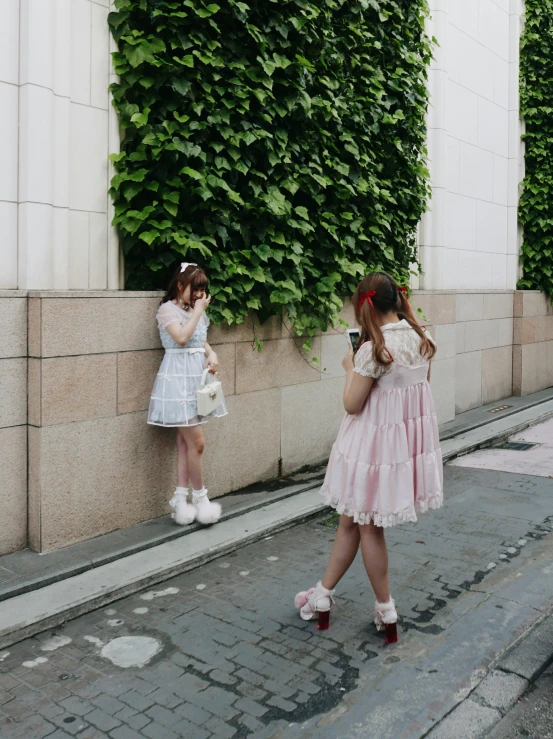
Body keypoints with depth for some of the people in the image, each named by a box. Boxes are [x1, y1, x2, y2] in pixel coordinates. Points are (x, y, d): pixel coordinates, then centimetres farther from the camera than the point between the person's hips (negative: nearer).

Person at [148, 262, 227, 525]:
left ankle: (181, 497, 14)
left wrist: (211, 353, -1)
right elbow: (182, 337, -22)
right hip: (178, 378, -8)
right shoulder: (167, 309, -8)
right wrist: (198, 310, -14)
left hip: (197, 378, 8)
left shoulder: (196, 310, 15)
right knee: (196, 441, -7)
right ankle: (200, 496, 8)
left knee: (185, 442, 9)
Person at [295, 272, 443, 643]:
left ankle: (387, 612, 25)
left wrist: (351, 369, -1)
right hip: (414, 438, 8)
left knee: (368, 526, 11)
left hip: (377, 442, -8)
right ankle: (323, 595, 29)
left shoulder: (374, 349, -22)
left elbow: (352, 404, -16)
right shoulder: (421, 338, 0)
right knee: (350, 518, 18)